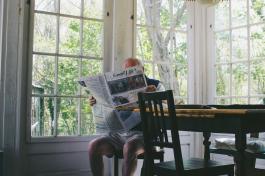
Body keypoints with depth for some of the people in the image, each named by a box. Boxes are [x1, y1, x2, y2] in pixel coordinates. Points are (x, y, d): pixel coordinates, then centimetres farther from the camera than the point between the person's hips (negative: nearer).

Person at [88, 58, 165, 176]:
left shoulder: (155, 85, 7)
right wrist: (96, 104, 0)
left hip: (143, 133, -4)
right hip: (119, 132, 4)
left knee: (129, 147, -36)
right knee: (93, 145, -19)